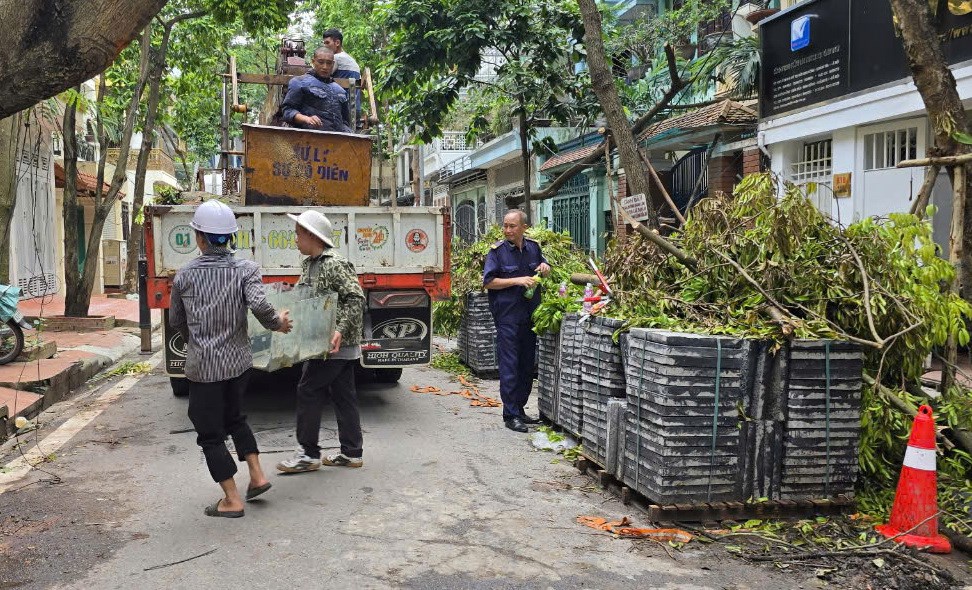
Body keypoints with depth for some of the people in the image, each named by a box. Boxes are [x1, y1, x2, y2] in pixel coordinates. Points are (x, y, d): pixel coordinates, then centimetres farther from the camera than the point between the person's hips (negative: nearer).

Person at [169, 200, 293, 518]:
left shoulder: (184, 275, -3)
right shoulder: (245, 269, -5)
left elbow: (176, 321, 9)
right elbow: (259, 304, -22)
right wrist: (278, 323, -3)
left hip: (203, 366, -3)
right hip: (239, 361, 3)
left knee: (210, 434, 9)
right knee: (234, 417, 27)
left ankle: (232, 500, 12)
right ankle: (257, 475, 22)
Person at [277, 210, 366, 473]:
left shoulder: (335, 264, -16)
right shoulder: (309, 264, 14)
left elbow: (356, 298, -22)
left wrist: (341, 330, -29)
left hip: (337, 343, -9)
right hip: (327, 343, 9)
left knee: (308, 391, -4)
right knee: (343, 395, 11)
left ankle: (309, 454, 5)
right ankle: (351, 453, 18)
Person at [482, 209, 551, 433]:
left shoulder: (533, 247, 8)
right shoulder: (497, 251, -7)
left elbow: (544, 270, 23)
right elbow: (488, 281, -11)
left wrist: (545, 268, -1)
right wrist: (517, 281, -18)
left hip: (530, 314, 6)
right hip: (507, 316, -6)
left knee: (527, 364, 12)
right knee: (509, 366, -6)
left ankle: (520, 409, 23)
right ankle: (511, 416, -1)